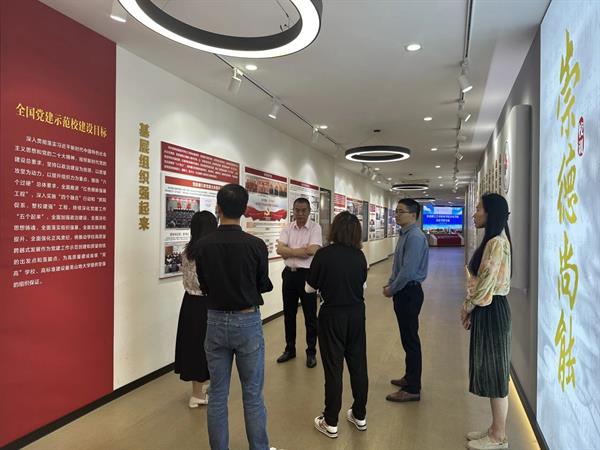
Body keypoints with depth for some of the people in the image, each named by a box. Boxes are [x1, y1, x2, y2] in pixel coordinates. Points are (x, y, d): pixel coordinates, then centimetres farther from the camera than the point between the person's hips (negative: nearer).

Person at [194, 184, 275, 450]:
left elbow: (204, 286, 5)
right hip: (248, 322, -2)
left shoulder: (203, 245, -7)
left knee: (218, 395, 13)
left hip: (216, 322, 3)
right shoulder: (256, 245, -14)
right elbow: (264, 285, -1)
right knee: (253, 395, 10)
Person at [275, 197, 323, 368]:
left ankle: (311, 352, 22)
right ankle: (290, 349, 31)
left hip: (307, 274, -4)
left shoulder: (315, 228, -7)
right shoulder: (287, 228, 4)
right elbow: (279, 249, -9)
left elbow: (313, 250, -21)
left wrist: (289, 251, -11)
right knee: (288, 314, 15)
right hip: (289, 273, 4)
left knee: (310, 315, 6)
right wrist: (301, 251, -17)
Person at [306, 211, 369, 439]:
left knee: (333, 367, 7)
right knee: (358, 364, 15)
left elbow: (310, 287, -5)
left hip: (332, 315, -4)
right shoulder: (360, 255, -3)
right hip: (357, 314, 4)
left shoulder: (324, 254, -15)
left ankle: (331, 423, 20)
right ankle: (360, 416, 31)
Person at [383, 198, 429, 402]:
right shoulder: (405, 234, 11)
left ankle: (412, 389, 11)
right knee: (407, 338, 19)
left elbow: (408, 270, -24)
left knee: (410, 339, -1)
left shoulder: (415, 237, -19)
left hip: (409, 293, -10)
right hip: (403, 292, 10)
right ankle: (410, 377, 34)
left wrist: (392, 290, -13)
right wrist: (390, 284, 10)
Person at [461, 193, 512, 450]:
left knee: (495, 372, 2)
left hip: (492, 311, -10)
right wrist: (470, 307, 12)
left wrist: (468, 307, -7)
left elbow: (487, 283, -21)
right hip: (486, 309, 10)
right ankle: (495, 429, 31)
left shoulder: (497, 243, -19)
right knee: (489, 370, 17)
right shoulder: (492, 241, 12)